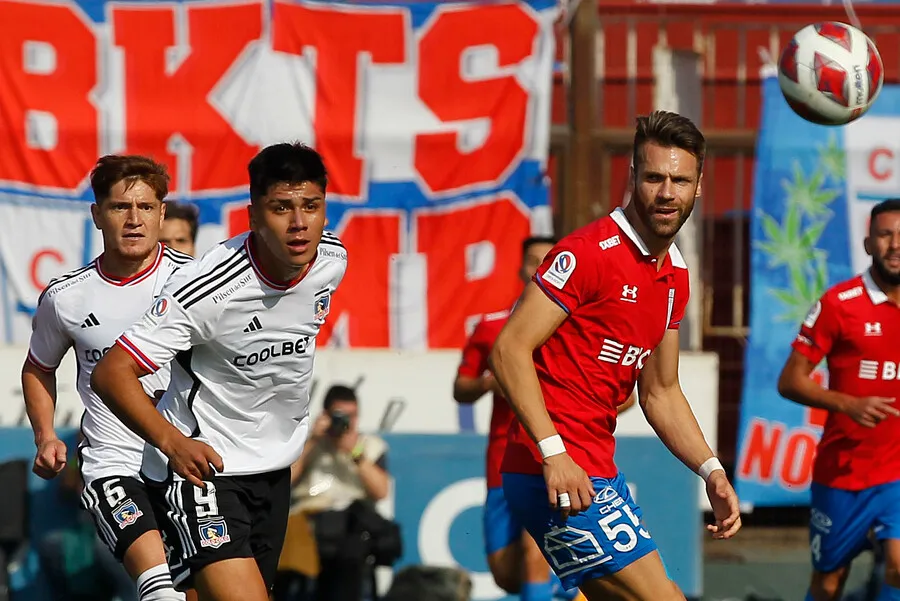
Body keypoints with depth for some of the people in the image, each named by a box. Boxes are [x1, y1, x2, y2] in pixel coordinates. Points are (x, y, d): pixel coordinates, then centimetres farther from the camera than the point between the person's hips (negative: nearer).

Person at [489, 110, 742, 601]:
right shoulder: (590, 251, -14)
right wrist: (553, 452, -27)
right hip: (556, 472, -10)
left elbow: (660, 393, 24)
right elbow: (509, 349, -19)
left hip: (598, 470, 10)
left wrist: (711, 471, 11)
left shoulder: (674, 274, 15)